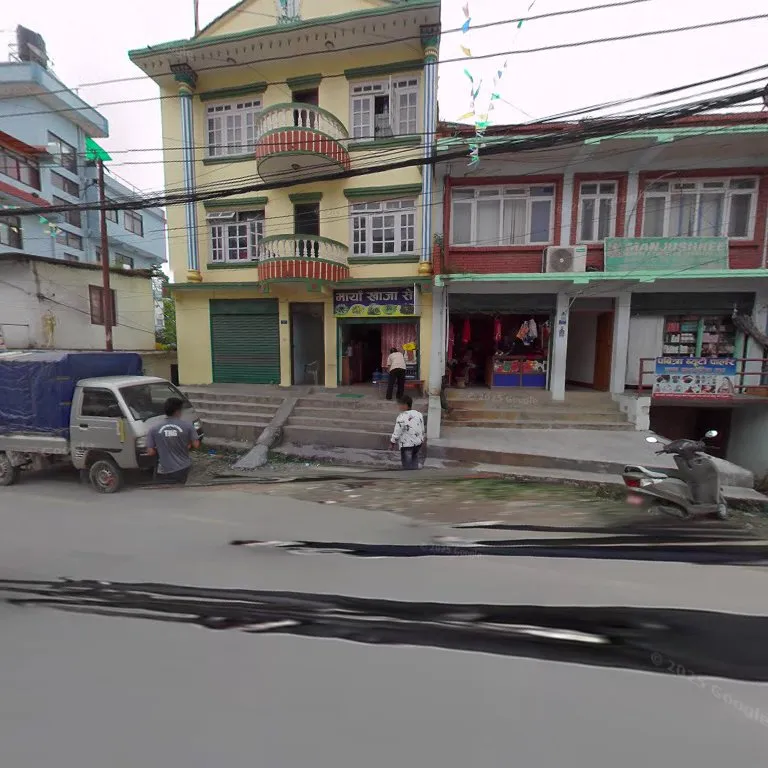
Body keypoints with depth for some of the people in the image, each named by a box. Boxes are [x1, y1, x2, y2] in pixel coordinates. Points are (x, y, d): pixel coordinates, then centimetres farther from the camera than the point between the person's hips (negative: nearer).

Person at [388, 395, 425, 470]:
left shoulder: (401, 417, -22)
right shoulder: (418, 414, -1)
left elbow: (397, 433, -17)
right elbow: (422, 429, 9)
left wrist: (392, 443, -4)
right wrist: (423, 438, 24)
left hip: (407, 445, -6)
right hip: (418, 443, 6)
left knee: (407, 465, 9)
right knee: (414, 462, 26)